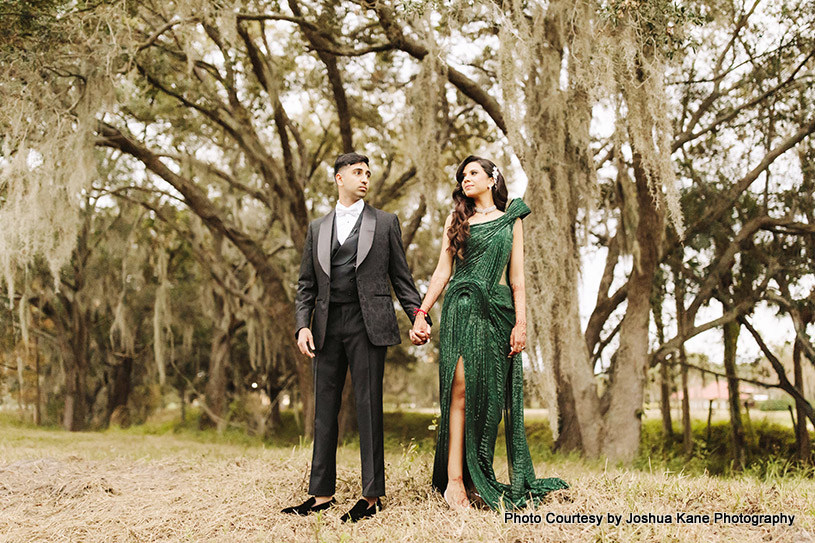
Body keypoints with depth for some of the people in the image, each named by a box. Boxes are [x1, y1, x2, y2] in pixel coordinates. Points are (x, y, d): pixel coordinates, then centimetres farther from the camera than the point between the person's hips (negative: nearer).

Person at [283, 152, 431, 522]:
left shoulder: (385, 223, 10)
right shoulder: (317, 228, 16)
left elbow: (401, 277, 9)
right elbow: (306, 284, 14)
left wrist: (418, 317, -3)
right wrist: (303, 325, 0)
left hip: (368, 323, -3)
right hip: (328, 325, 3)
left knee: (369, 407, -3)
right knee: (325, 409, 6)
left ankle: (372, 495, 5)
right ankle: (322, 493, 15)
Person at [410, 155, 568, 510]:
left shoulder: (511, 220, 14)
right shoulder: (456, 219, 15)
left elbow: (517, 276, 9)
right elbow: (442, 271, 11)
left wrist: (521, 322, -2)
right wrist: (421, 313, 1)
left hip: (497, 311, 1)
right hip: (461, 308, -1)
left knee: (490, 395, -1)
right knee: (460, 389, -11)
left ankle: (478, 479, 6)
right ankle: (454, 481, -13)